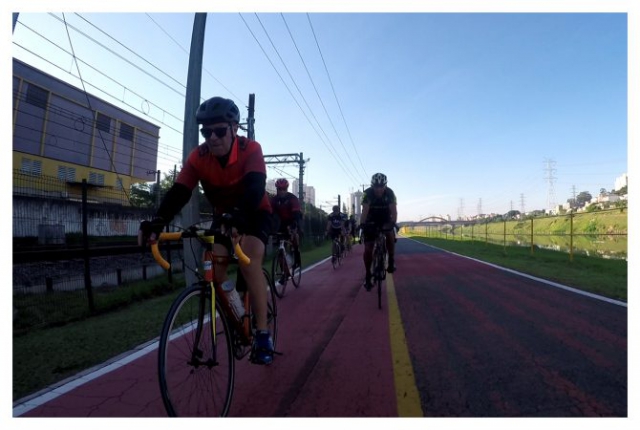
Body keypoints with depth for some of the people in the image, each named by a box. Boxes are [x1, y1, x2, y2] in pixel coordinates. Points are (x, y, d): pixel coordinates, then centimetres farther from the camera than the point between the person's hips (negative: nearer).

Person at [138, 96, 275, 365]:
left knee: (249, 262, -26)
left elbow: (255, 188, -41)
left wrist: (239, 216, -61)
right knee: (215, 269, -11)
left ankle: (262, 335, -18)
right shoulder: (198, 157, -16)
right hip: (223, 216, 4)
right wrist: (159, 221, -44)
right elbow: (179, 192, -25)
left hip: (255, 214, -4)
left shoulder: (250, 149, -26)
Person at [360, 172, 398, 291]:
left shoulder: (390, 193, -21)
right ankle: (368, 275, 6)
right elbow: (365, 210, -34)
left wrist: (393, 223, -47)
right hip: (371, 221, -1)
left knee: (390, 236, -29)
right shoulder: (367, 193, -24)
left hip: (385, 220, 1)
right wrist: (362, 224, -50)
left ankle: (391, 261, -8)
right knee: (368, 249, -9)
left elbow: (394, 210, -29)